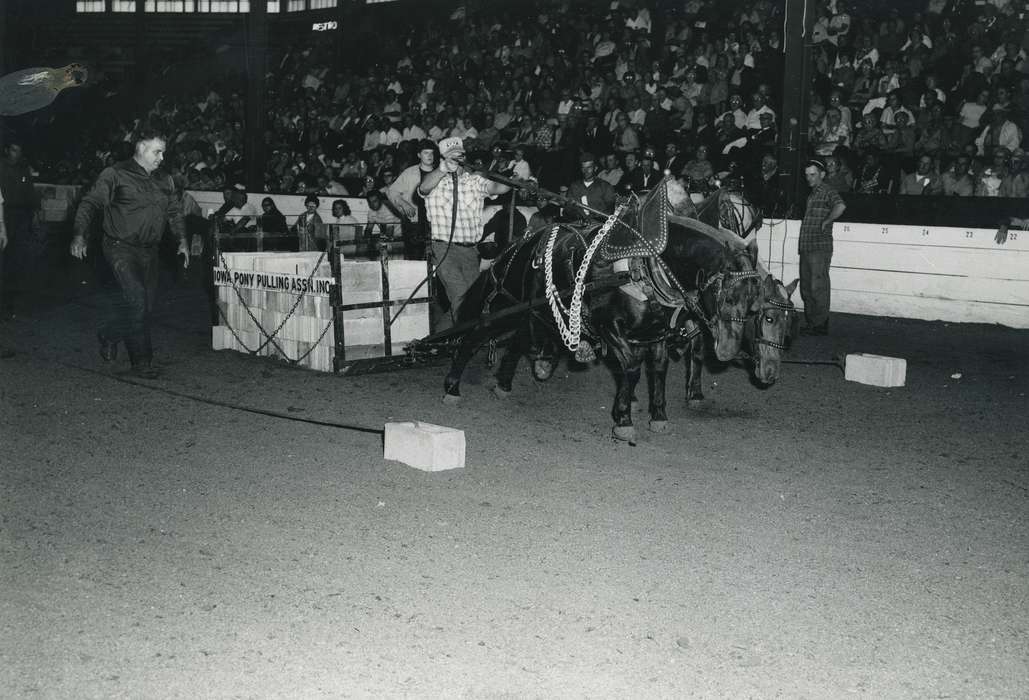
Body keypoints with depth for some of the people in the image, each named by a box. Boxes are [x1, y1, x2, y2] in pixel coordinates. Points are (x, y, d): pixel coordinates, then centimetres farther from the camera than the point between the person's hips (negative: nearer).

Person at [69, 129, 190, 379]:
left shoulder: (164, 180, 15)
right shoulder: (116, 175, -4)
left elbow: (175, 212, 23)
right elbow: (90, 204, -6)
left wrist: (182, 240, 11)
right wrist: (80, 234, -18)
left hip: (149, 251, 7)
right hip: (121, 247, -6)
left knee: (147, 305, 5)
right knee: (136, 298, -18)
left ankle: (109, 335, 30)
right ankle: (142, 360, -7)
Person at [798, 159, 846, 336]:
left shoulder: (828, 193, -7)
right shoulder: (811, 195, 21)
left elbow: (840, 207, -27)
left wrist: (826, 222, -18)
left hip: (820, 248, -9)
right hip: (806, 248, 9)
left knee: (818, 288, -7)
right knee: (806, 288, 10)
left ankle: (820, 325, -4)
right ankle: (811, 323, 17)